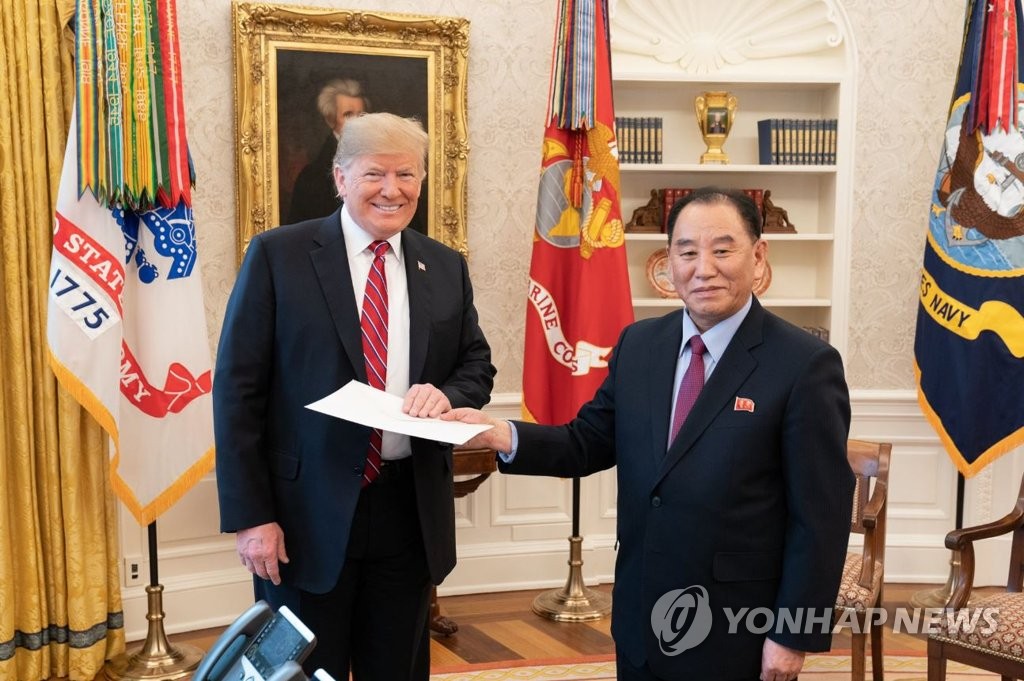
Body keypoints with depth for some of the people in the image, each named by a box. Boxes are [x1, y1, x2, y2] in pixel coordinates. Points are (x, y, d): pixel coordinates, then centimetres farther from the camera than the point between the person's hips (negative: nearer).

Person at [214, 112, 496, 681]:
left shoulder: (446, 268, 7)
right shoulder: (277, 255, -5)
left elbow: (477, 365, 14)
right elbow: (237, 388, -6)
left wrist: (447, 394, -11)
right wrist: (250, 515, -11)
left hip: (410, 512, 4)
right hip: (309, 513, -3)